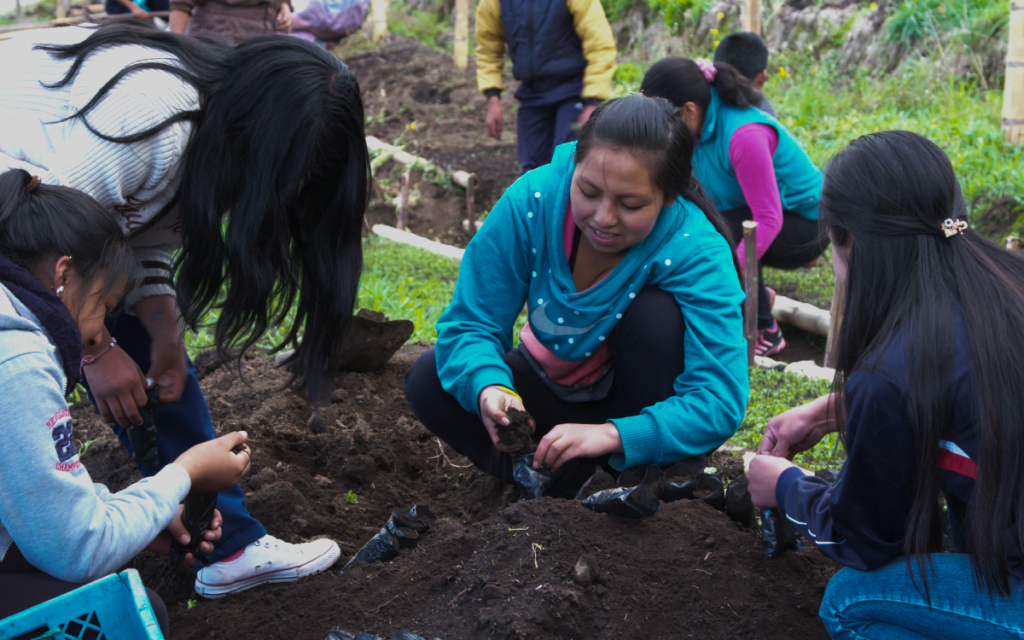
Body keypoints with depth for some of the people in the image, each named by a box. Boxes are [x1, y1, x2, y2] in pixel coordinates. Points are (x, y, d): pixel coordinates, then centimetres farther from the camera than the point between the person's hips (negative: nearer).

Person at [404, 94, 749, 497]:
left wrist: (612, 435, -50)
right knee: (428, 381, -19)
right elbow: (469, 324, -19)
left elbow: (719, 402, -35)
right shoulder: (531, 203, -24)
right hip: (553, 386, 2)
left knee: (656, 312, -32)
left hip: (636, 409, -2)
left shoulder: (697, 253, -29)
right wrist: (488, 388, -42)